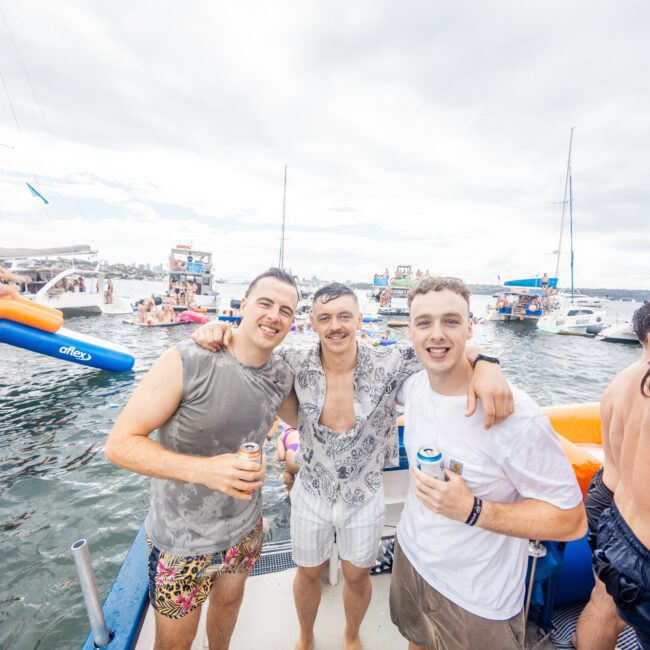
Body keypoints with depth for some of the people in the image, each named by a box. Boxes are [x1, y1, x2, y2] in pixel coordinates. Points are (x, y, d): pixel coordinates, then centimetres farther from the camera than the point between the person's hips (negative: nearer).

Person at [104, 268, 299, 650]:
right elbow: (120, 444, -23)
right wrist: (204, 469, -35)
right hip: (181, 539, -4)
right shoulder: (187, 362, -26)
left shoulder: (284, 377, -10)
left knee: (229, 603, 30)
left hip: (245, 529, 5)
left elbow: (299, 419, 11)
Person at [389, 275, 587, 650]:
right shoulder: (413, 385, -11)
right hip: (410, 558, 6)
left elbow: (572, 521, -23)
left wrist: (473, 510, -31)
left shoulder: (516, 415, -31)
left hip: (479, 604, -5)